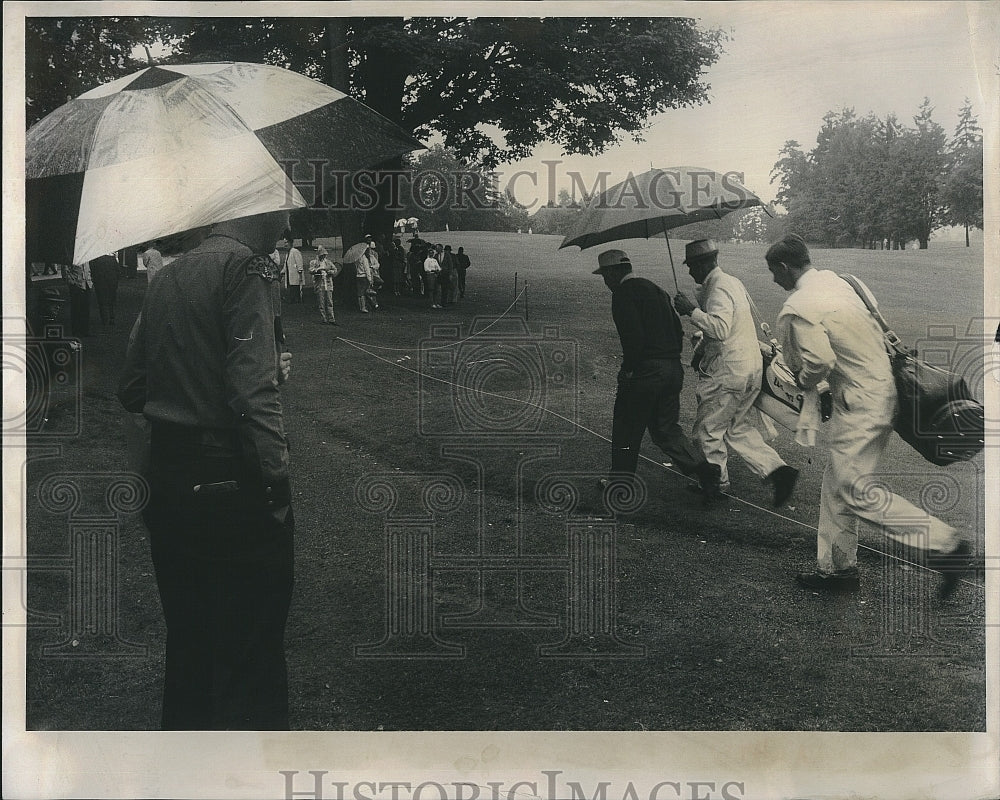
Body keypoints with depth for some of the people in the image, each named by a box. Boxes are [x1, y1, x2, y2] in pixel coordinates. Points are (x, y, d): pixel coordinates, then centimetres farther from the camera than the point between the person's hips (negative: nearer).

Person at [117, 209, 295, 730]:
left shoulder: (169, 276, 12)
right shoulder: (246, 267, -12)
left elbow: (132, 389, 15)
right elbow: (253, 393, -22)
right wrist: (276, 482, -19)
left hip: (166, 481, 8)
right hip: (232, 486, -8)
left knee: (187, 639, 21)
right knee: (251, 650, 2)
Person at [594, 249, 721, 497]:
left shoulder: (623, 294, -9)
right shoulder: (655, 289, 17)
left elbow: (634, 336, -21)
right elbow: (677, 330, 17)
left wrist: (628, 369, -10)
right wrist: (671, 360, 18)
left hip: (644, 373, -8)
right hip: (673, 371, 8)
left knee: (626, 429, 9)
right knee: (667, 429, 14)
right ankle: (702, 467, -4)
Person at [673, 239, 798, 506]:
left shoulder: (718, 289, -16)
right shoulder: (734, 283, 15)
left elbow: (720, 328, -31)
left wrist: (692, 311, -24)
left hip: (728, 373, -10)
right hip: (751, 367, 10)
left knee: (707, 429, 4)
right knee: (739, 428, 16)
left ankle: (717, 483, 15)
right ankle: (777, 469, 5)